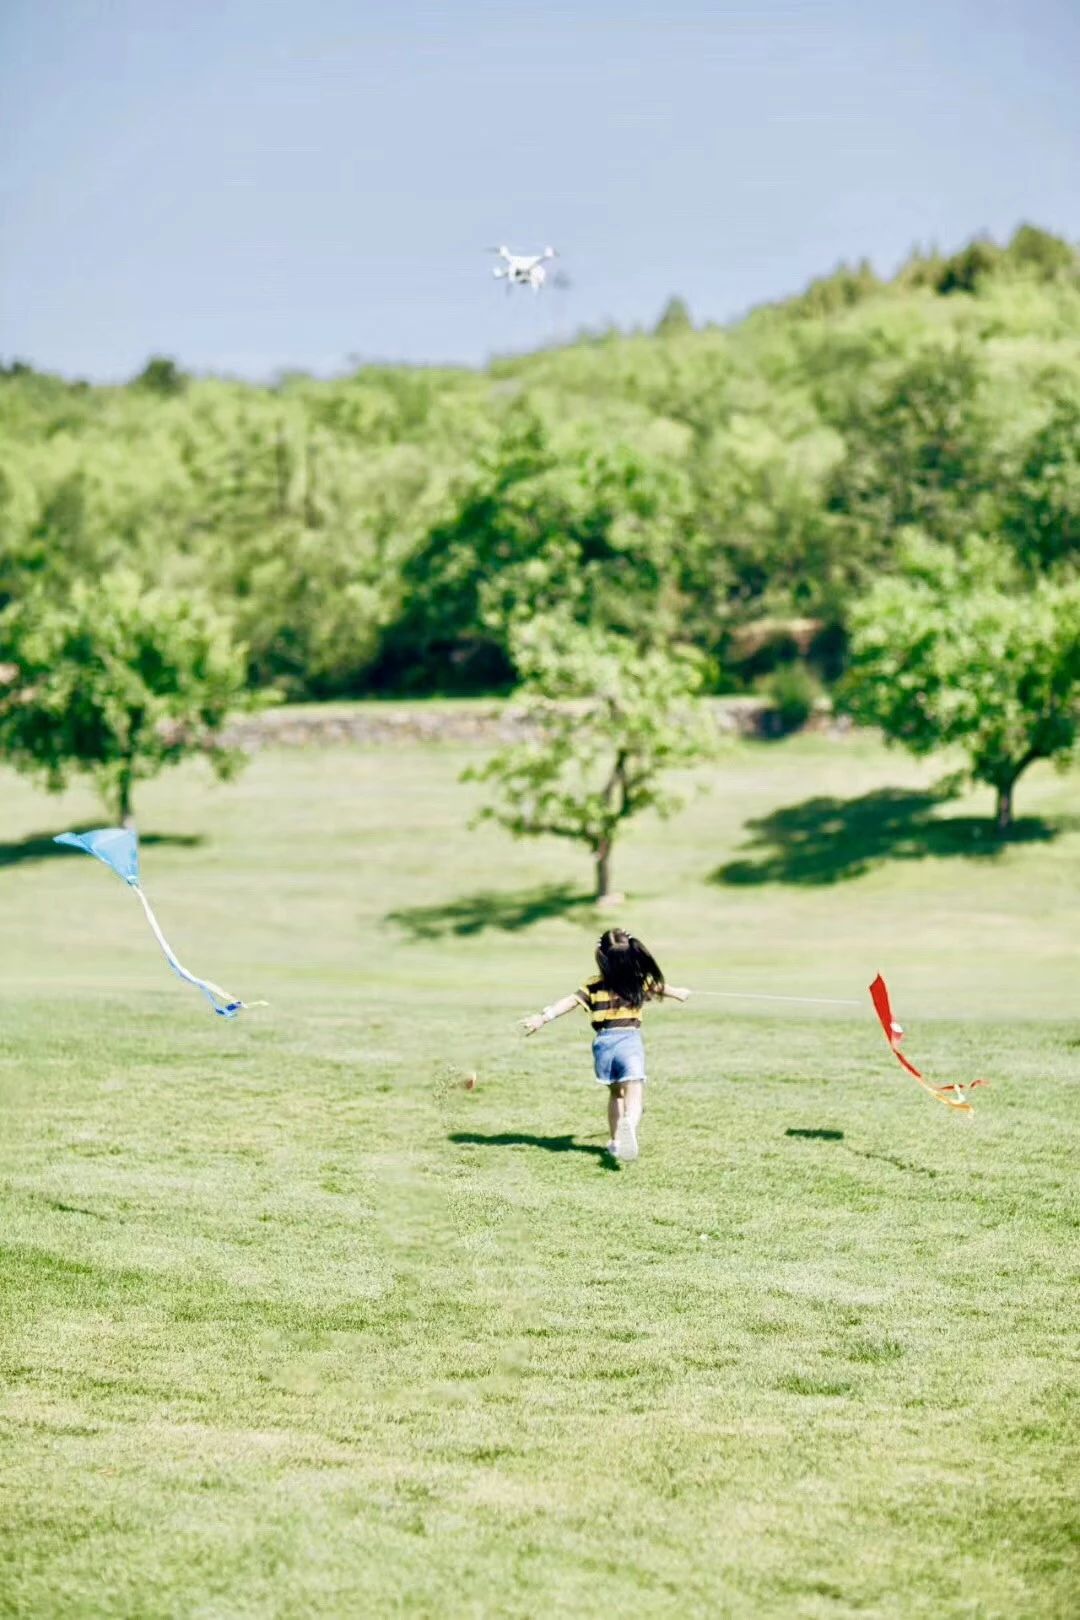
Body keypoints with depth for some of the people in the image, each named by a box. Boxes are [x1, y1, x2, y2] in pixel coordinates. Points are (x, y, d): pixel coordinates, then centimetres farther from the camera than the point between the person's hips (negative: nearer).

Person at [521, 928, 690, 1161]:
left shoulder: (593, 986, 3)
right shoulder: (642, 982, 8)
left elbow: (569, 1001, -9)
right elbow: (663, 989, 28)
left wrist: (543, 1017, -11)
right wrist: (680, 994, 49)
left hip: (603, 1042, 2)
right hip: (629, 1040, -2)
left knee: (615, 1093, 24)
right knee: (634, 1094, -15)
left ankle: (616, 1141, 29)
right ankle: (629, 1123, -47)